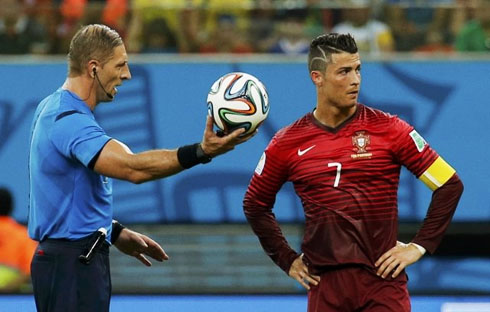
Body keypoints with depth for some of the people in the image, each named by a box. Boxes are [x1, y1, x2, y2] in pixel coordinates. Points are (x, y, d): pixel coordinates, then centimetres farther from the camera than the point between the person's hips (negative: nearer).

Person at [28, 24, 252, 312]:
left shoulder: (53, 107, 13)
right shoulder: (71, 121, -21)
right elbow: (133, 168, -36)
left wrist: (115, 232, 22)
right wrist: (200, 152, -43)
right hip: (72, 266, -11)